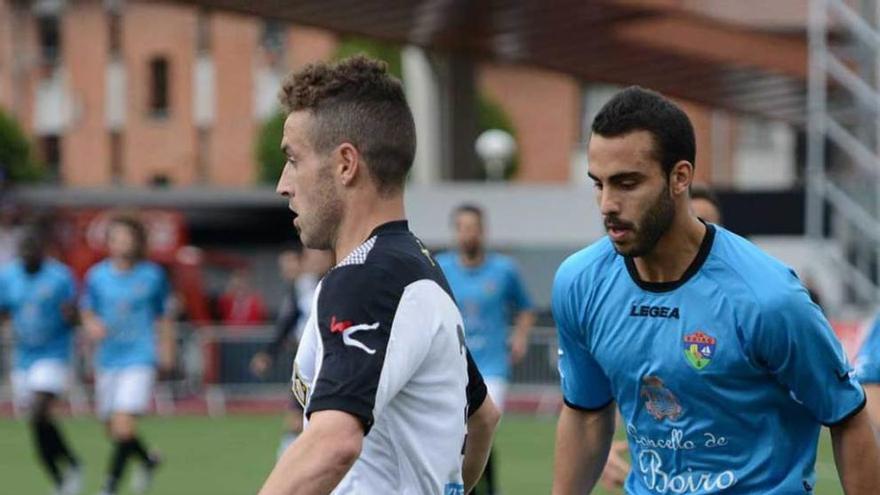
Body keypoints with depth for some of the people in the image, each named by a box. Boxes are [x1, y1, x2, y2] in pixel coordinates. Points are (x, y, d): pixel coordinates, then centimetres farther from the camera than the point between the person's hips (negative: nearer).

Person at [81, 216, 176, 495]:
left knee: (123, 427, -17)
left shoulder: (153, 276, -1)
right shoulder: (96, 276, 3)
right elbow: (87, 311, 13)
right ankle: (148, 460, 41)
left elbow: (164, 315, 11)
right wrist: (92, 325, -8)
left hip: (140, 359, -4)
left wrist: (166, 350, 11)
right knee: (112, 429, 11)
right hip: (108, 359, 4)